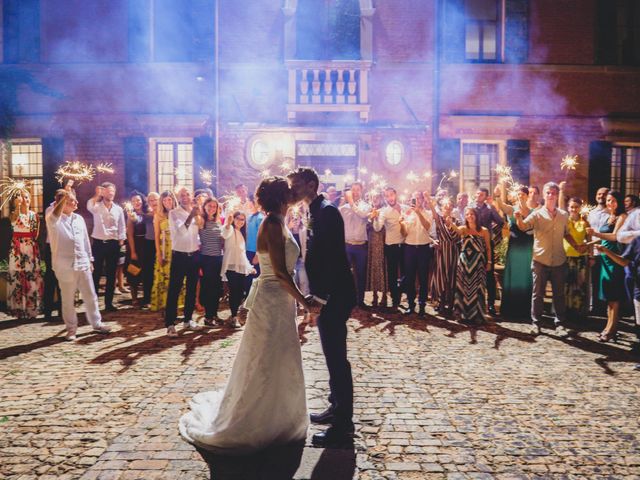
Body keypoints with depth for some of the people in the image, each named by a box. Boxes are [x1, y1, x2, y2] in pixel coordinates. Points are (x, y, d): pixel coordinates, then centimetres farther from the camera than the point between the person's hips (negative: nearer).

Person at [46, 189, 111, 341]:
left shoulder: (79, 219, 9)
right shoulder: (53, 220, -6)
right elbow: (52, 217, -33)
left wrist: (89, 259, 15)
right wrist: (64, 197, -30)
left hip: (83, 264, 4)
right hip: (65, 266, -4)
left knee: (90, 296, 10)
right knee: (68, 300, 6)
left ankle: (96, 323, 23)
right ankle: (71, 329, 18)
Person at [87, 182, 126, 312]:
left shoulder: (118, 209, 9)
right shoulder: (97, 206, -1)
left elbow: (122, 227, 10)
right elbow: (89, 206, -27)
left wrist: (121, 240, 4)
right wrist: (97, 194, -25)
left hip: (113, 244, 3)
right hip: (99, 243, -3)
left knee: (111, 274, 7)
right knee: (96, 273, 2)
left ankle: (108, 302, 16)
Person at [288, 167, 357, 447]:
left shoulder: (326, 211, -16)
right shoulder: (316, 212, 14)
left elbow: (332, 257, -23)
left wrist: (321, 295, -23)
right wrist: (315, 293, 13)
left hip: (334, 295, -10)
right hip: (327, 295, 10)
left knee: (336, 356, -4)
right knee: (333, 354, 18)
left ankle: (342, 426, 7)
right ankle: (337, 408, 33)